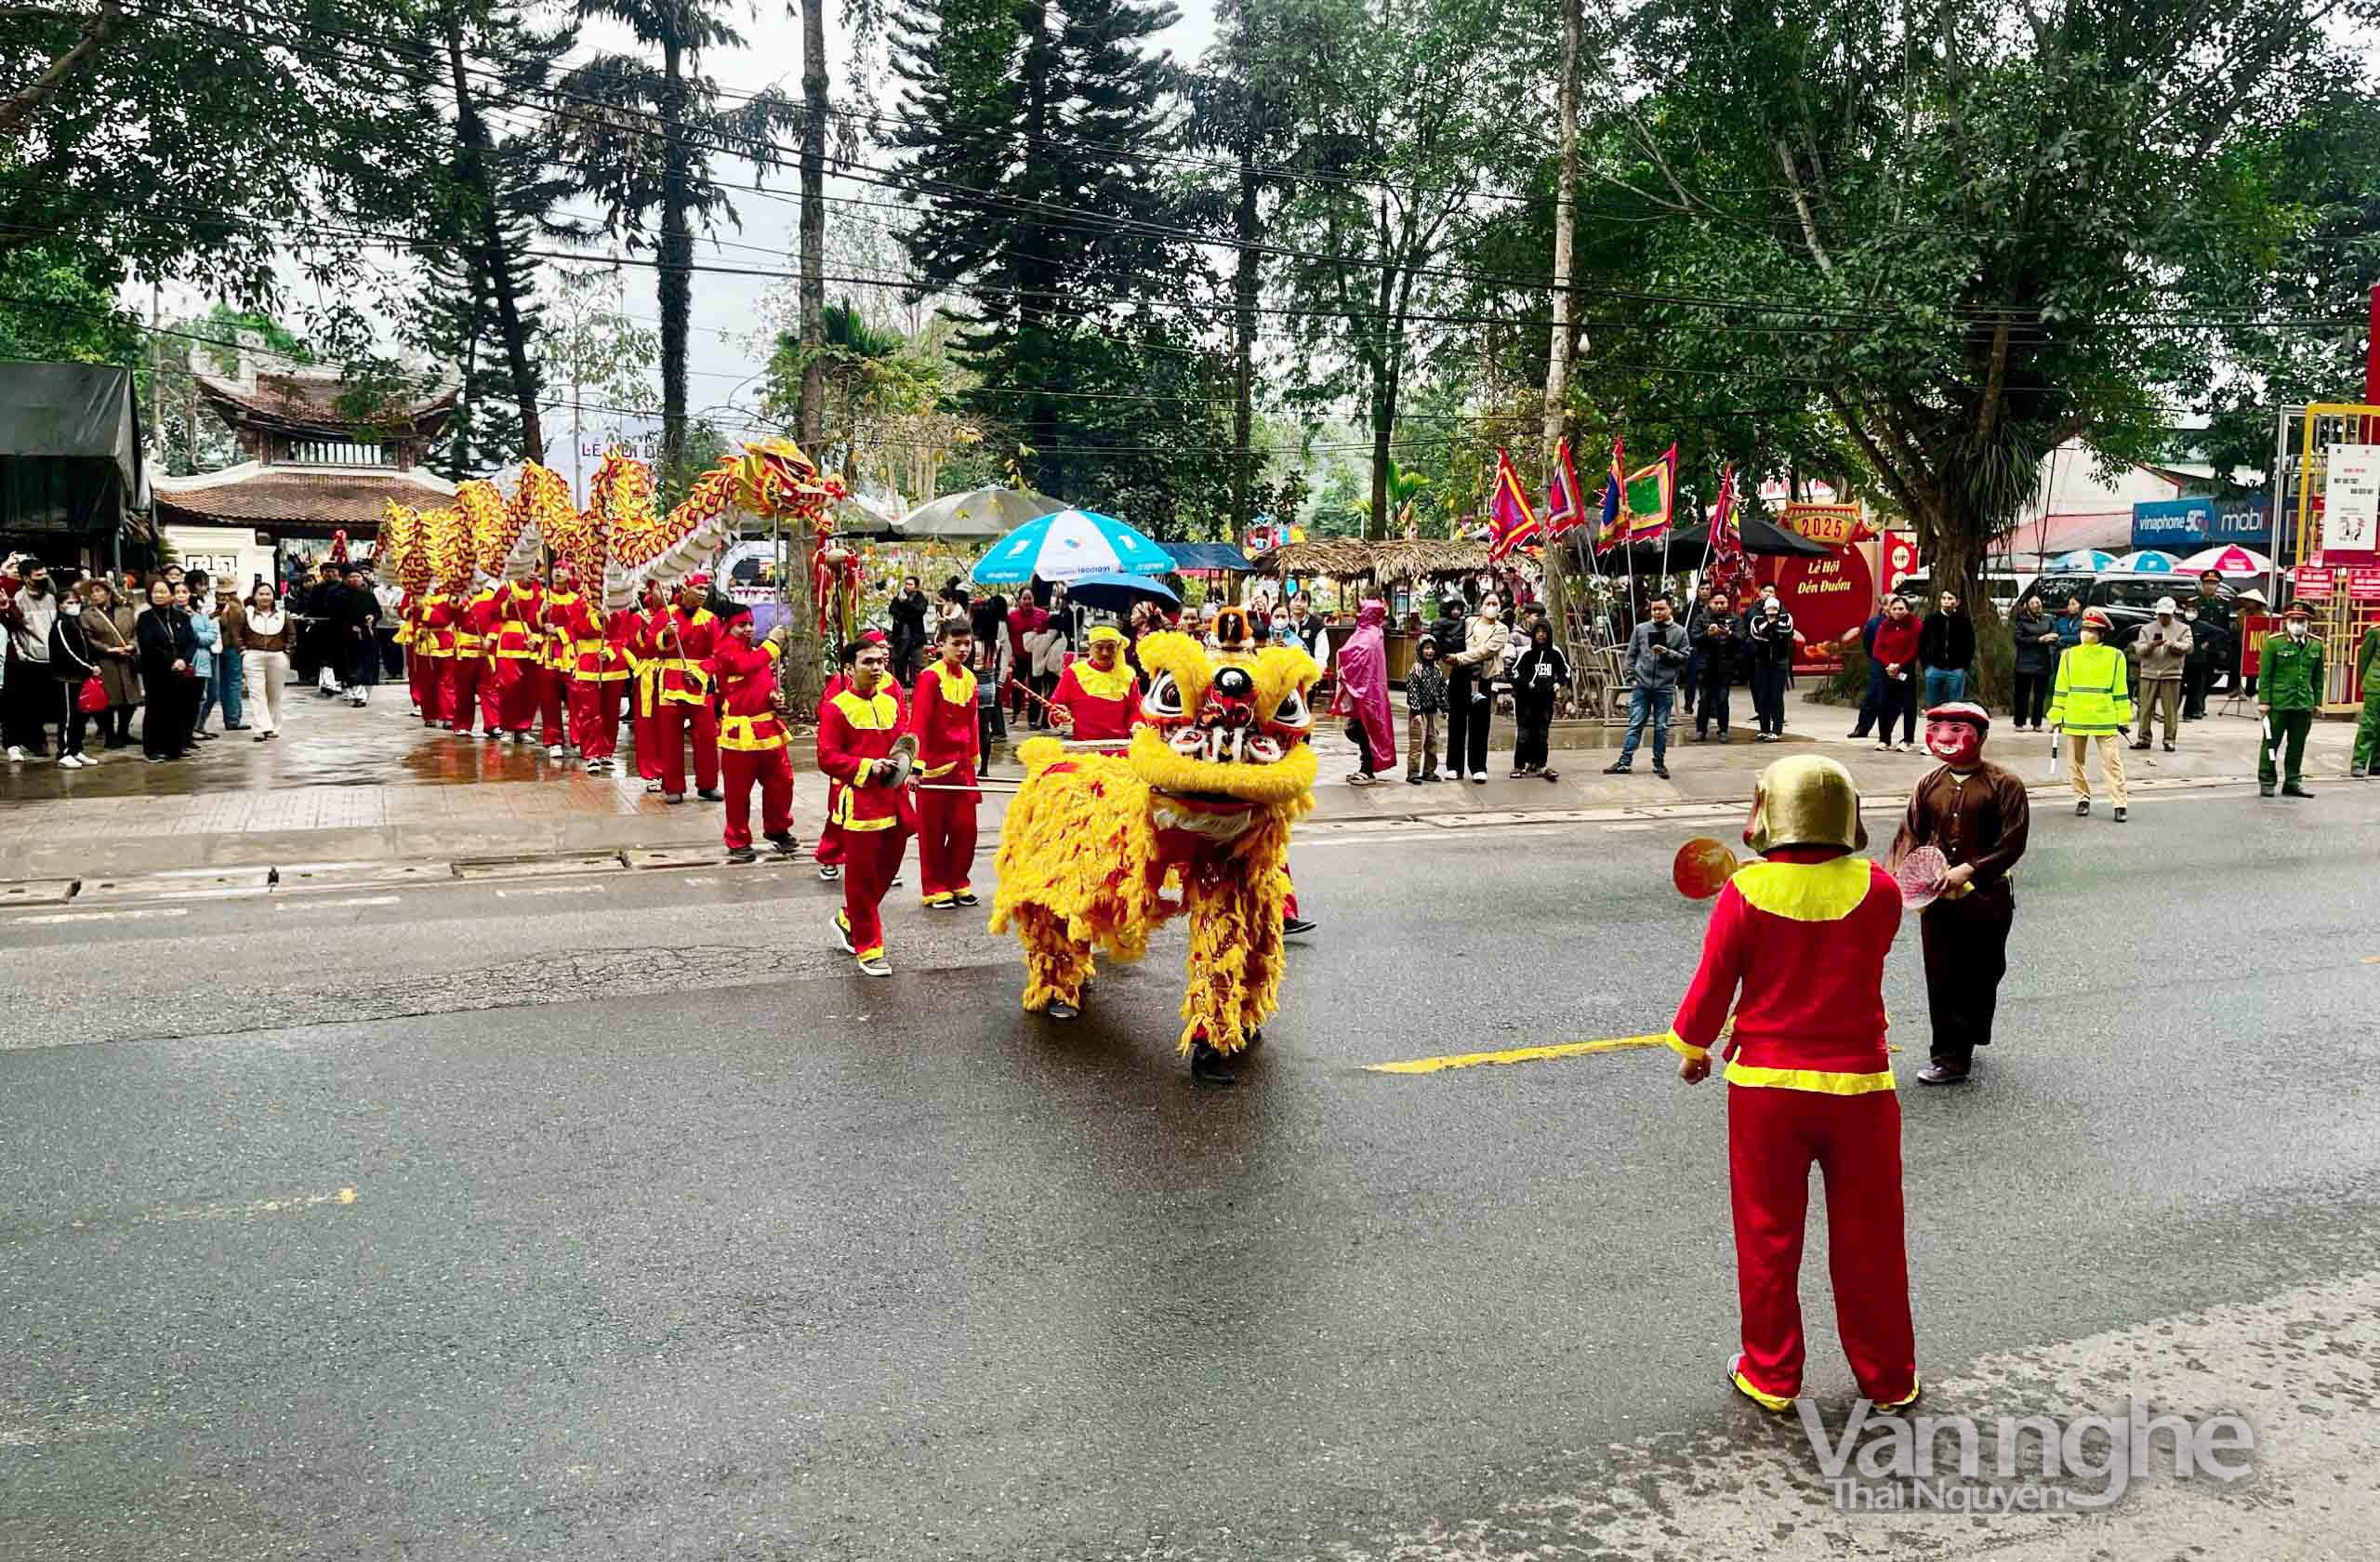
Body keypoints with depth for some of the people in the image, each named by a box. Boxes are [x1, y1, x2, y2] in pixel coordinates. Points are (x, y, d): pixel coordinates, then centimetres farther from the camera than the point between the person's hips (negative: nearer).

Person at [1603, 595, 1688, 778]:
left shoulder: (1679, 631, 2)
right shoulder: (1641, 629, 5)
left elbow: (1685, 657, 1)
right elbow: (1631, 655, 8)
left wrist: (1667, 653, -15)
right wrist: (1631, 677, 0)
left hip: (1665, 687, -1)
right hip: (1641, 685, 1)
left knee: (1661, 727, 8)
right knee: (1635, 725, 2)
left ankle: (1659, 764, 17)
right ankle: (1623, 762, 4)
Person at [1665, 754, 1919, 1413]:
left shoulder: (1746, 893, -12)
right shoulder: (1877, 890, -7)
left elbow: (1712, 986, -7)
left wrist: (1691, 1048, 11)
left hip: (1764, 1085, -1)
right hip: (1859, 1086, 1)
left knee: (1768, 1237, 13)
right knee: (1868, 1241, 15)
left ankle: (1770, 1377, 24)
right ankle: (1887, 1379, 29)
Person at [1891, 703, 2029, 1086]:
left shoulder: (2004, 784, -6)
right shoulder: (1930, 785, 7)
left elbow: (2012, 842, -12)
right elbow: (1910, 834, 5)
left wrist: (1968, 871, -21)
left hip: (1986, 898, -3)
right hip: (1937, 899, 3)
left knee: (1981, 975, 8)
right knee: (1941, 978, 3)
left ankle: (1965, 1044, 23)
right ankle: (1951, 1056, 15)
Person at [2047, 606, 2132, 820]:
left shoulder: (2115, 656, 2)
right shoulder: (2069, 656, 6)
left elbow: (2120, 690, 4)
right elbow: (2061, 689, 8)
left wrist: (2123, 718, 3)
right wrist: (2056, 716, 6)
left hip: (2105, 719, -2)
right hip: (2075, 719, 3)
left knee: (2112, 761, -5)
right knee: (2075, 762, 9)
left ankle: (2120, 804, -4)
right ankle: (2082, 800, 23)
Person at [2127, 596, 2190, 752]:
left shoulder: (2183, 628, 9)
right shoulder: (2146, 629, 11)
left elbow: (2188, 647, -4)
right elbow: (2139, 650, 2)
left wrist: (2173, 644, -21)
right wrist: (2151, 645, -18)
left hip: (2171, 674, -1)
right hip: (2149, 674, 1)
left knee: (2171, 709, -2)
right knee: (2145, 708, 1)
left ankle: (2169, 740, 4)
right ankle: (2144, 738, 7)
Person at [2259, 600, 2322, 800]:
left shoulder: (2316, 645, 10)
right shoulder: (2273, 643, -3)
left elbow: (2318, 676, 15)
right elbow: (2264, 674, -4)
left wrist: (2318, 702, 12)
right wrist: (2264, 701, -9)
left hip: (2304, 704, 4)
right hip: (2278, 703, -4)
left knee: (2297, 745, 8)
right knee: (2271, 742, 2)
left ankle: (2293, 782, 17)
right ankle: (2266, 782, 9)